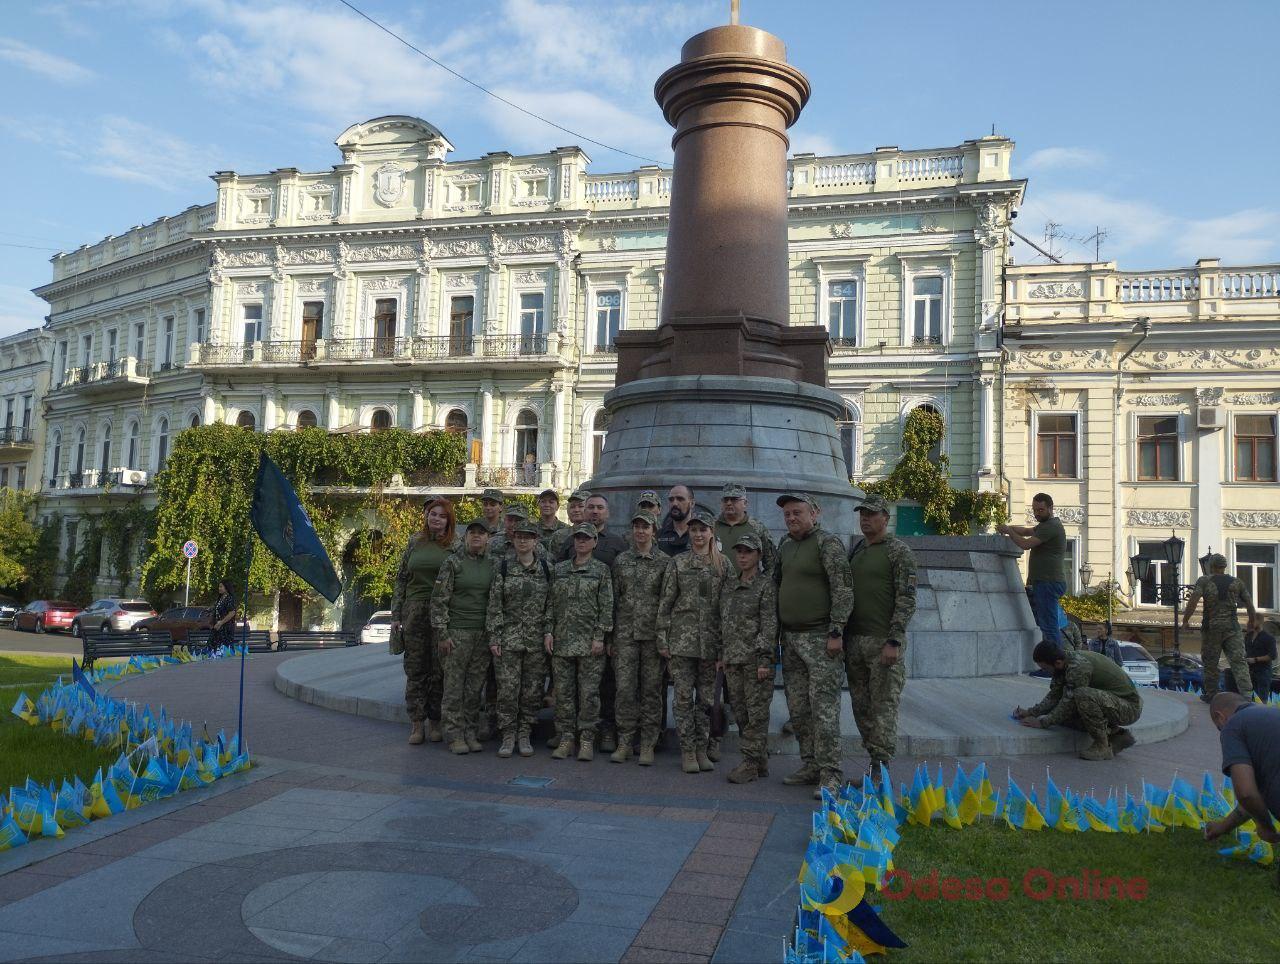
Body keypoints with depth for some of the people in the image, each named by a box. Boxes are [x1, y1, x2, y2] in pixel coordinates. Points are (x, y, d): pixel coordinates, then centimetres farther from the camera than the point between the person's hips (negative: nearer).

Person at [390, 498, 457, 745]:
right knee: (415, 669, 4)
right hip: (414, 613, 2)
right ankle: (416, 723, 12)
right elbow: (401, 579, 11)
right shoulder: (415, 542, 9)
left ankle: (435, 722, 14)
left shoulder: (456, 546, 2)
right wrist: (396, 614, 6)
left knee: (439, 669, 3)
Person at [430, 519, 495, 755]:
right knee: (454, 685, -1)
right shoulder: (452, 563, -3)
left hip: (484, 634, 4)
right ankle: (455, 735, 6)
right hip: (457, 632, -4)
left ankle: (471, 733, 16)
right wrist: (442, 633, -11)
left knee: (475, 686, 7)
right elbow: (439, 600, -5)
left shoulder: (492, 565, 10)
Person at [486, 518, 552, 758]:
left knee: (532, 690, 5)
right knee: (507, 689, -3)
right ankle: (508, 736, 10)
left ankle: (524, 735, 18)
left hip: (537, 639, 2)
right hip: (509, 637, -1)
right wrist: (494, 637, -6)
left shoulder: (547, 568, 5)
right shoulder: (503, 566, 0)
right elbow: (494, 605, -1)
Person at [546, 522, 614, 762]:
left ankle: (587, 740, 8)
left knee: (589, 692, -1)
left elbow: (606, 606, -2)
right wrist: (548, 632, 3)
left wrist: (600, 637, -9)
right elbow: (551, 603, 12)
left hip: (590, 641, -3)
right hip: (562, 641, 3)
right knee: (563, 691, 5)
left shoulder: (601, 570, 2)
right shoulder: (559, 569, 12)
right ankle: (566, 738, 14)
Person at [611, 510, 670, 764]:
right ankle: (624, 742, 10)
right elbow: (613, 598, 9)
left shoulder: (664, 561, 1)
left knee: (651, 688, 3)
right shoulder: (621, 560, 8)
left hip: (653, 632, -1)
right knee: (624, 687, 0)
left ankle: (648, 745, 12)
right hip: (625, 631, 2)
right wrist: (609, 637, 5)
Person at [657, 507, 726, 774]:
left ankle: (701, 749, 18)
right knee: (684, 696, 0)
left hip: (711, 640, 1)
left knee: (707, 697, 7)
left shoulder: (723, 564, 6)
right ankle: (687, 751, 9)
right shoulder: (678, 563, 3)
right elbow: (665, 604, 2)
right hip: (682, 638, -1)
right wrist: (662, 639, -3)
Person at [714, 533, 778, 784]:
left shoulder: (766, 584, -3)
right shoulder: (727, 584, 15)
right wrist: (719, 655, 13)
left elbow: (770, 624, -9)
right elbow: (719, 622, 17)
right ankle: (760, 761, 19)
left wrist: (764, 659, -15)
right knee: (740, 713, 9)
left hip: (755, 659, -6)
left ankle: (751, 763, 2)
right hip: (732, 659, 6)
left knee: (757, 712, -3)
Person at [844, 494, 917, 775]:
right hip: (854, 641, 7)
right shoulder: (855, 549, 15)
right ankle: (875, 761, 20)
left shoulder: (899, 551, -5)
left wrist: (894, 641, -18)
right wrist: (842, 636, 14)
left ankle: (882, 771, 0)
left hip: (883, 642, -6)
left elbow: (907, 600, -11)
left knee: (883, 707, -5)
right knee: (861, 707, 9)